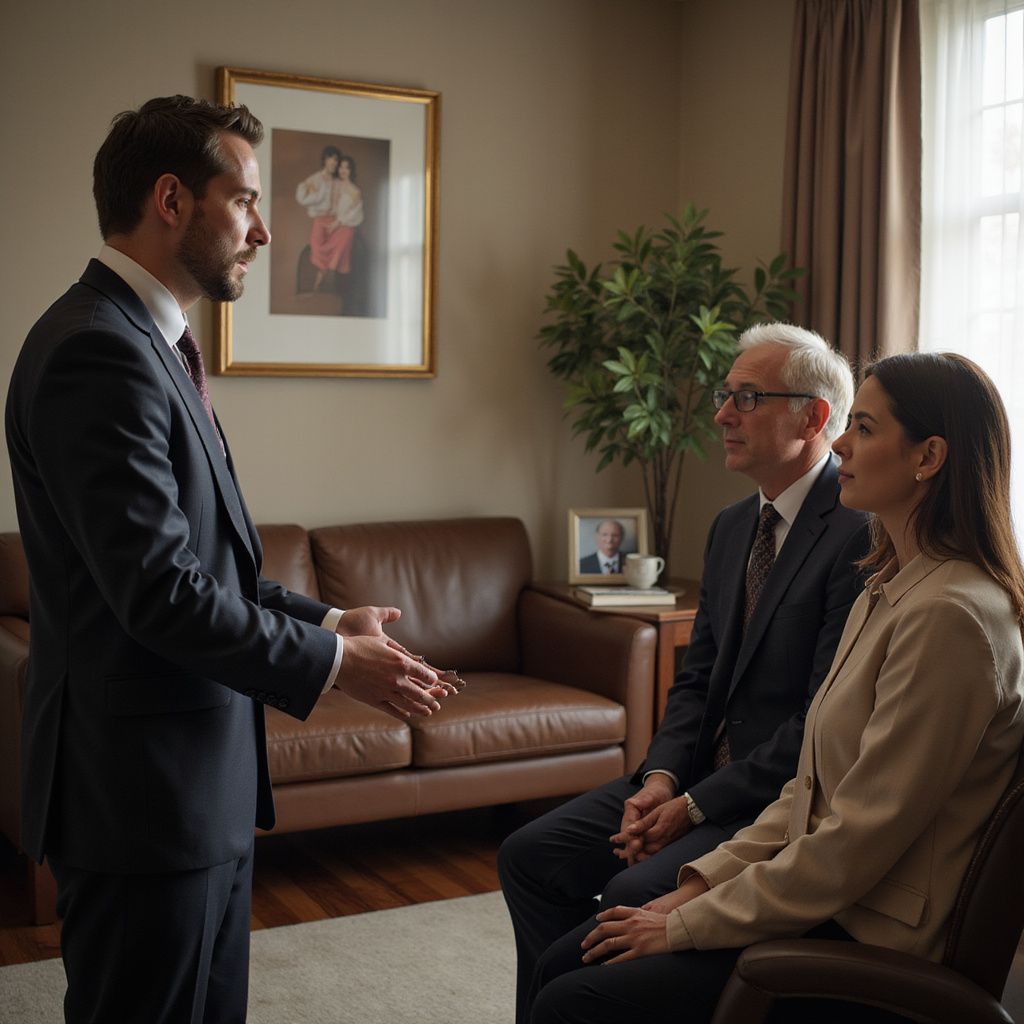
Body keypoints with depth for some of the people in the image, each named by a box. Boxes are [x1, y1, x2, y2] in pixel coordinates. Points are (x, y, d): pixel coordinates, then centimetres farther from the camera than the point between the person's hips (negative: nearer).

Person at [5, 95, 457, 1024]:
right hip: (141, 783, -10)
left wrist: (327, 623, 8)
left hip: (202, 773, 10)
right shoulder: (99, 352, -19)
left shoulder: (148, 341, 13)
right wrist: (331, 663, -13)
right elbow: (158, 590, -24)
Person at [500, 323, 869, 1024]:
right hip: (700, 773, 8)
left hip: (784, 798, -8)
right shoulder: (732, 527, 12)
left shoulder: (860, 533, -17)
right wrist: (660, 776, -3)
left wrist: (696, 806, -17)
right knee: (530, 856, -1)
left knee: (634, 896, -26)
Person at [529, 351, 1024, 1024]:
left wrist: (689, 924, -14)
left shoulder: (951, 615, -22)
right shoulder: (887, 593, 11)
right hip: (822, 900, 9)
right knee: (562, 966, 4)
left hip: (868, 944, -9)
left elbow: (859, 840, -22)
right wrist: (702, 884, 3)